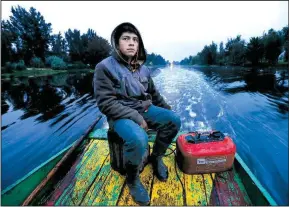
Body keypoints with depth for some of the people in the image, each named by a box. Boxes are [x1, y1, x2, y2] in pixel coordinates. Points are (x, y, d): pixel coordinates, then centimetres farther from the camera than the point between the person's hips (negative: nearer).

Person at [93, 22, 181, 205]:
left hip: (145, 109, 6)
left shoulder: (143, 68, 7)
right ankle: (132, 177, 0)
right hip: (121, 115, -6)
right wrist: (135, 117, -22)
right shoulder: (105, 67, -11)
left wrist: (168, 111, 15)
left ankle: (156, 157, 12)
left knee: (174, 120, -12)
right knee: (139, 139, -34)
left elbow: (154, 94, 18)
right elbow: (106, 103, -18)